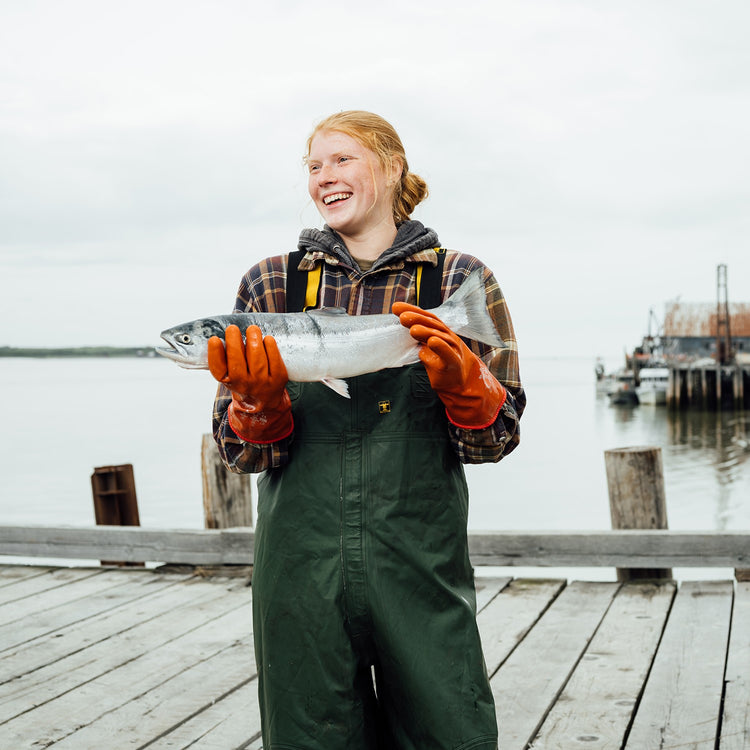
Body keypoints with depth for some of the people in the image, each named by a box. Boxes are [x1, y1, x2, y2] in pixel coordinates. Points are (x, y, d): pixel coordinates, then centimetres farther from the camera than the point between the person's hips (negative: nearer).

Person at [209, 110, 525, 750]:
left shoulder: (459, 280, 3)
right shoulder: (271, 284, 6)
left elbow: (495, 440, 1)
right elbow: (242, 453, 4)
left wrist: (460, 383, -19)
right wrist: (259, 402, -16)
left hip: (422, 569, -1)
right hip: (301, 570, 2)